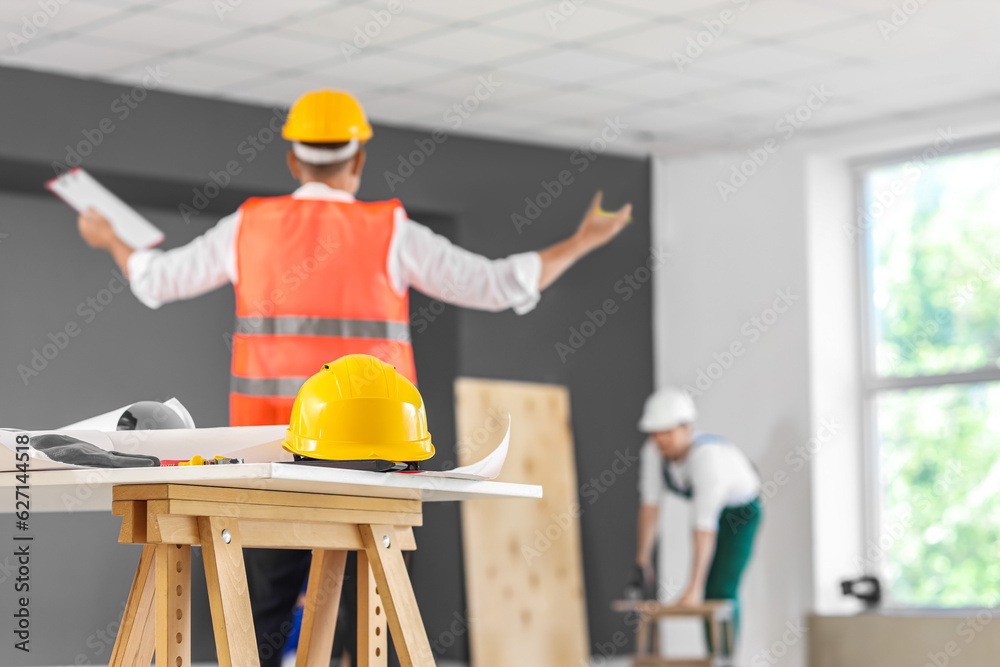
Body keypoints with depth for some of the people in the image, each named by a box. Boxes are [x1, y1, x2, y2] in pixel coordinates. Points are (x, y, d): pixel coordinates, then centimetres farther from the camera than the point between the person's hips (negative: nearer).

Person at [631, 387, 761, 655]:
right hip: (708, 507, 6)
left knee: (721, 591, -15)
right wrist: (642, 559, -30)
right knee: (706, 592, 3)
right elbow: (649, 504, -23)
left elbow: (704, 528, -45)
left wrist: (693, 587, -47)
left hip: (742, 513, -6)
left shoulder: (707, 457, -43)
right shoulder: (652, 451, -25)